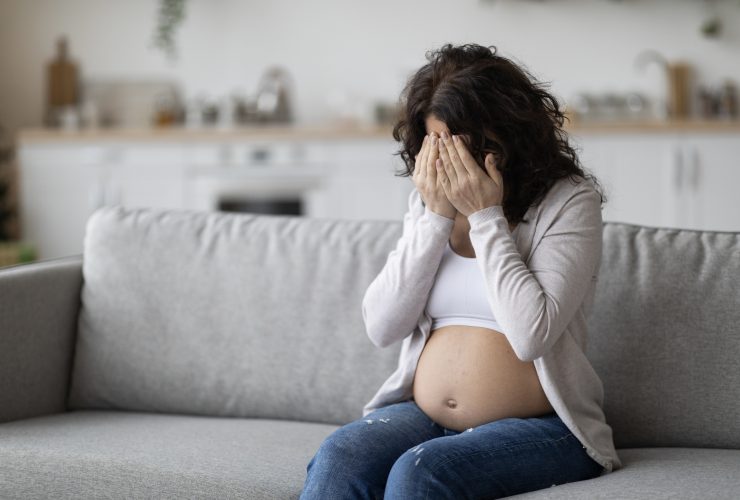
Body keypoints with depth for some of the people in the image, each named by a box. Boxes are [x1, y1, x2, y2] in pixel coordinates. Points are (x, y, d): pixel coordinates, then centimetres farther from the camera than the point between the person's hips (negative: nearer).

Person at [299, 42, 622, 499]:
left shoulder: (569, 201, -6)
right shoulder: (429, 199, 10)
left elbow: (531, 334, -21)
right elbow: (382, 326, 0)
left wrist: (485, 215, -16)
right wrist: (436, 216, -7)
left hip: (538, 427, -4)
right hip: (424, 415, 5)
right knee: (338, 458, -27)